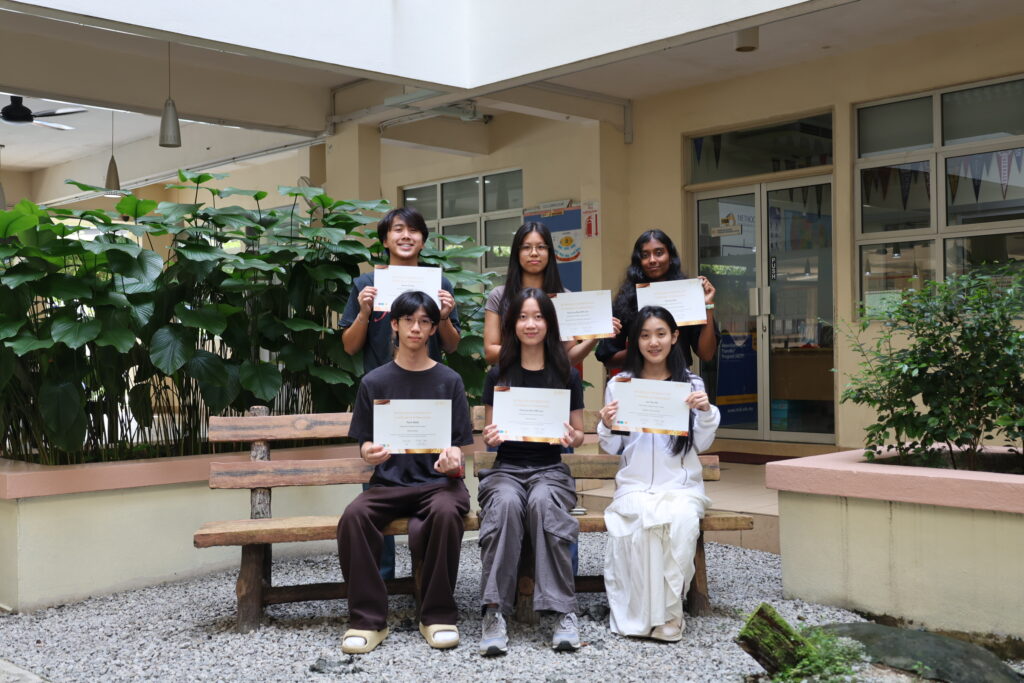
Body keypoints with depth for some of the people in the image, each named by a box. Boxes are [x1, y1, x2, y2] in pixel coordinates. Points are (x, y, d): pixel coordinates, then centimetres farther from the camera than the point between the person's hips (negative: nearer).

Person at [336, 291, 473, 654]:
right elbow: (364, 442, 11)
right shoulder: (375, 381, 10)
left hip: (438, 479, -1)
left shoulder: (449, 381, 8)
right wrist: (369, 453, -13)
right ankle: (368, 619, -17)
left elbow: (460, 443, 8)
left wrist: (453, 457, -17)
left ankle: (438, 616, -18)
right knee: (354, 515, -31)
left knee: (446, 512, -36)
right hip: (389, 481, 1)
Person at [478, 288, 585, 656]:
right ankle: (494, 612, -35)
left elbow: (579, 435, 11)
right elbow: (490, 434, 13)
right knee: (505, 504, -35)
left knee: (543, 502, -36)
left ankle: (563, 611, -32)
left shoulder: (567, 375, 8)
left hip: (550, 469, 0)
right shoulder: (498, 375, 9)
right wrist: (490, 438, -11)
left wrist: (571, 437, -13)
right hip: (506, 469, 0)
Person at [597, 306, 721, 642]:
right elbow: (613, 448, 10)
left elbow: (701, 444, 8)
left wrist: (706, 411, -9)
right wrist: (607, 427, -11)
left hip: (681, 484, 0)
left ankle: (669, 613, -18)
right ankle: (640, 614, -19)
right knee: (642, 519, -33)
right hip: (635, 485, 0)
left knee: (683, 520, -33)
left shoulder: (691, 383, 9)